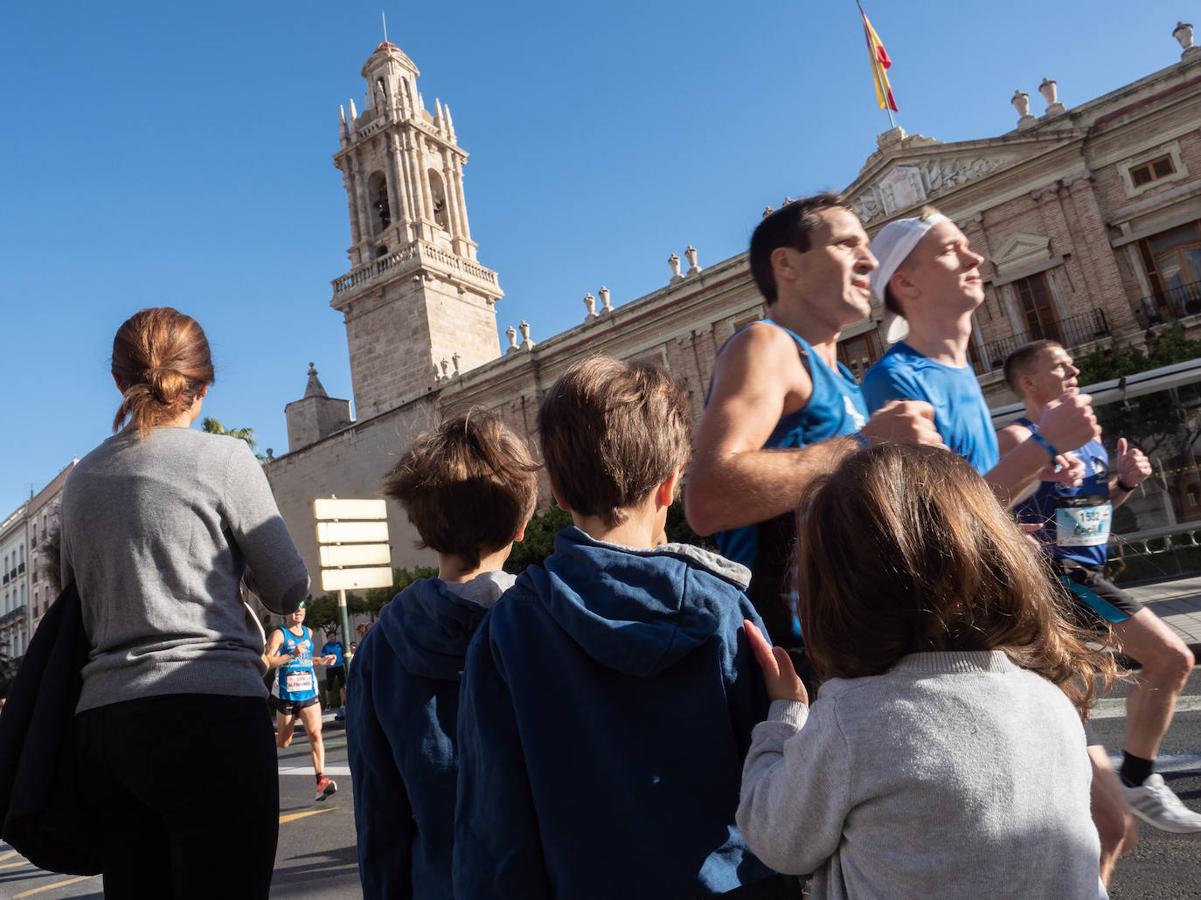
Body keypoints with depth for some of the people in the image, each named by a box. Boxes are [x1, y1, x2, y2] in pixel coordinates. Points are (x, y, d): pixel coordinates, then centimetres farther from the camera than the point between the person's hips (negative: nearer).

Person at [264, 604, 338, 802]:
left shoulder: (308, 632, 12)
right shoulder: (279, 634, -7)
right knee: (283, 741, 11)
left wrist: (320, 661, 12)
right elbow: (266, 662, -17)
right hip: (285, 694, -3)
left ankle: (321, 779, -15)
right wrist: (292, 655, -27)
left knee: (315, 733, -13)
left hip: (309, 693, 3)